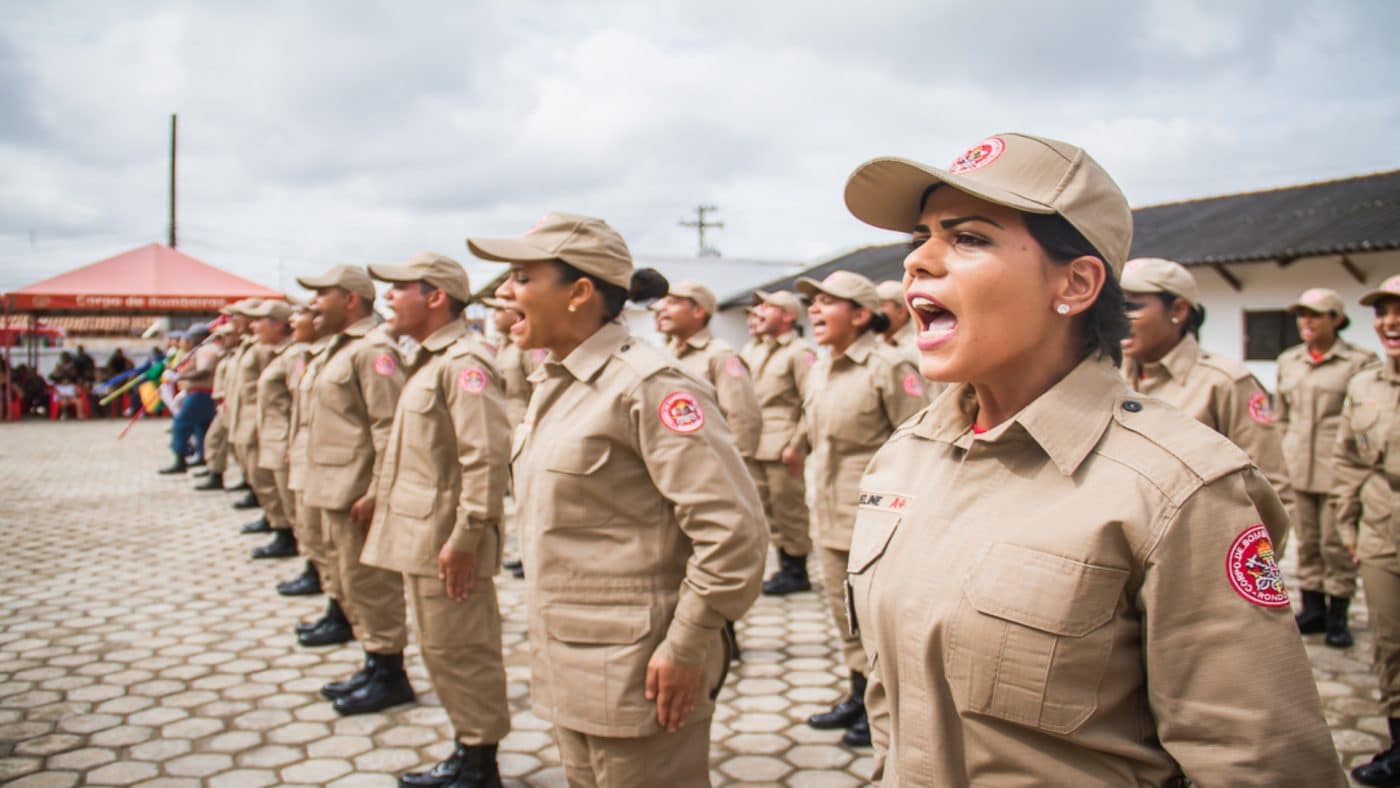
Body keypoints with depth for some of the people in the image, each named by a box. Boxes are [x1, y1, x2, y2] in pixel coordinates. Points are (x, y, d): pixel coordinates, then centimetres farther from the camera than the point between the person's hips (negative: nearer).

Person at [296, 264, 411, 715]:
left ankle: (391, 676, 10)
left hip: (357, 495, -10)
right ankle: (375, 665, 28)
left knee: (370, 584, -2)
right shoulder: (340, 348, 18)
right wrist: (319, 490, 19)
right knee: (353, 584, 17)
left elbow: (390, 427, -21)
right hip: (336, 492, 10)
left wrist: (375, 493, -23)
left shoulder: (373, 350, -15)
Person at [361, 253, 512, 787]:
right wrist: (380, 499, 19)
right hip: (421, 538, 10)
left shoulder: (464, 362, -17)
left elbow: (487, 457, -25)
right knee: (440, 650, 18)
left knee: (462, 653, 1)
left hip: (447, 544, -10)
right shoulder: (428, 360, 15)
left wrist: (464, 538, -24)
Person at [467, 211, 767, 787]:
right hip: (566, 674, 8)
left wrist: (685, 649, -18)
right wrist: (549, 650, 17)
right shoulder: (552, 384, 9)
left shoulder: (647, 387, -18)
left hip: (637, 680, -8)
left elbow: (733, 528, -23)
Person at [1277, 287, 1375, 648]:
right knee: (1307, 541, 11)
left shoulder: (1359, 362, -4)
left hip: (1338, 469, -5)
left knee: (1337, 544, 0)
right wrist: (1286, 451, 13)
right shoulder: (1288, 361, 11)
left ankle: (1337, 616, 13)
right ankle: (1312, 610, 22)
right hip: (1298, 468, 5)